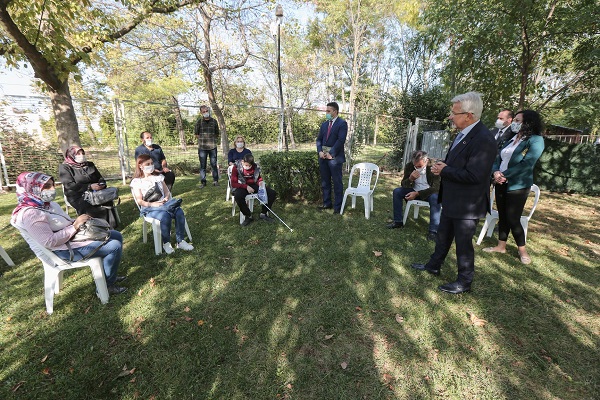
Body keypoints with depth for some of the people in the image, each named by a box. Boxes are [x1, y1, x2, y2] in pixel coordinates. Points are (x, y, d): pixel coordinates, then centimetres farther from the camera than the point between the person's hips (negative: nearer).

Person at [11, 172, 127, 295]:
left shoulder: (46, 203, 5)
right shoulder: (30, 214, -23)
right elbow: (50, 242, -27)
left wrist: (78, 221, -2)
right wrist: (75, 225, -23)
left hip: (75, 235, 10)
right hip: (66, 249, -10)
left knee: (117, 236, 12)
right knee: (115, 247, -20)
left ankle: (109, 275, 22)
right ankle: (106, 286, -2)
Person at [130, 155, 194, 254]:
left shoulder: (158, 176, 18)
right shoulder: (136, 181, 6)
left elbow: (167, 192, 16)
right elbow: (139, 201, -2)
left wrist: (166, 198, -8)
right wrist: (152, 204, -20)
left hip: (164, 204, 4)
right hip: (149, 208, -4)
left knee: (179, 212, -29)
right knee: (165, 216, -37)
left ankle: (180, 241, -21)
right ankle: (166, 243, -17)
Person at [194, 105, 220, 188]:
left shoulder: (214, 121, 6)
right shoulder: (199, 121, 3)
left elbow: (217, 133, 14)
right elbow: (196, 134, 8)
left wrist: (214, 141, 5)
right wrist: (202, 140, 1)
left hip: (213, 146, 1)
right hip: (202, 147, 0)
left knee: (214, 164, 4)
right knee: (202, 165, 4)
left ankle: (215, 180, 15)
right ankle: (203, 182, 11)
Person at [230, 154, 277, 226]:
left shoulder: (256, 167, -4)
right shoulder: (236, 167, -13)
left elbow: (259, 178, 14)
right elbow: (233, 184, -14)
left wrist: (260, 182, -11)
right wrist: (246, 187, -25)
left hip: (254, 185, 3)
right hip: (242, 187, -3)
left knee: (273, 193, -13)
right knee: (238, 197, -39)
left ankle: (263, 213, 1)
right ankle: (248, 216, -15)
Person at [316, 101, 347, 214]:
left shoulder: (342, 123, -3)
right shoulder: (324, 124, 16)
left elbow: (340, 140, -12)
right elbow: (319, 139, 13)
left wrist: (331, 154, -15)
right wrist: (320, 151, -3)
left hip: (334, 157, -6)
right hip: (323, 157, 7)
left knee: (337, 182, 0)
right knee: (325, 182, 12)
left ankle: (338, 206, 9)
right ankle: (327, 203, 24)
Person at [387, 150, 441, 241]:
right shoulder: (409, 166, -11)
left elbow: (436, 188, -23)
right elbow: (403, 184, -5)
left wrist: (417, 193, -33)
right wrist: (410, 179, -29)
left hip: (429, 192, -4)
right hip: (414, 190, 4)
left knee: (435, 198, -36)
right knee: (397, 191, -16)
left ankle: (433, 231, -28)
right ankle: (398, 221, -6)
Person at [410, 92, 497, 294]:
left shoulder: (483, 140, -25)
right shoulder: (463, 133, 6)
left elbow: (473, 176, -28)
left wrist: (444, 170, -17)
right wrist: (441, 166, -3)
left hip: (466, 204, -9)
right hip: (452, 200, 9)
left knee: (463, 243, 8)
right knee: (443, 236, 23)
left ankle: (464, 282, 29)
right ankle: (433, 265, 42)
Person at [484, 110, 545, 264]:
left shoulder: (536, 140, -8)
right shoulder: (511, 139, 12)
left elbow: (526, 164, -18)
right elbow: (498, 159, 6)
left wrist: (504, 175, -16)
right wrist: (496, 172, -13)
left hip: (517, 186, -6)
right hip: (501, 184, 6)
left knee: (513, 219, -1)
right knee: (502, 216, 12)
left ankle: (522, 250, 19)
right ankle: (501, 246, 24)